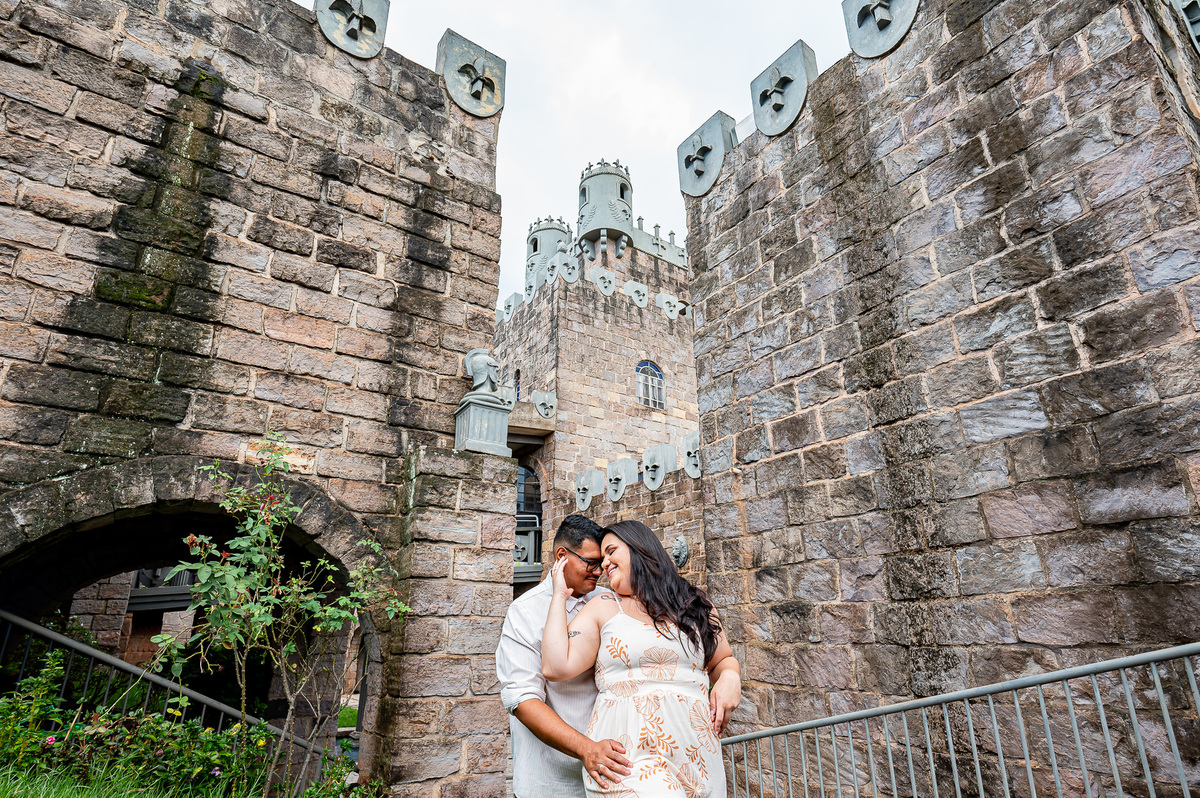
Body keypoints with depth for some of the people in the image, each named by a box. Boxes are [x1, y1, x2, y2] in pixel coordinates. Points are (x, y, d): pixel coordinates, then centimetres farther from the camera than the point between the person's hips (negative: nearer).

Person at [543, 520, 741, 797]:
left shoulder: (696, 605, 11)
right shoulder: (603, 608, 5)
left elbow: (723, 660, 22)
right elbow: (556, 667, -5)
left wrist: (730, 677, -1)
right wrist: (560, 596, 1)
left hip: (695, 751, 3)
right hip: (629, 753, -2)